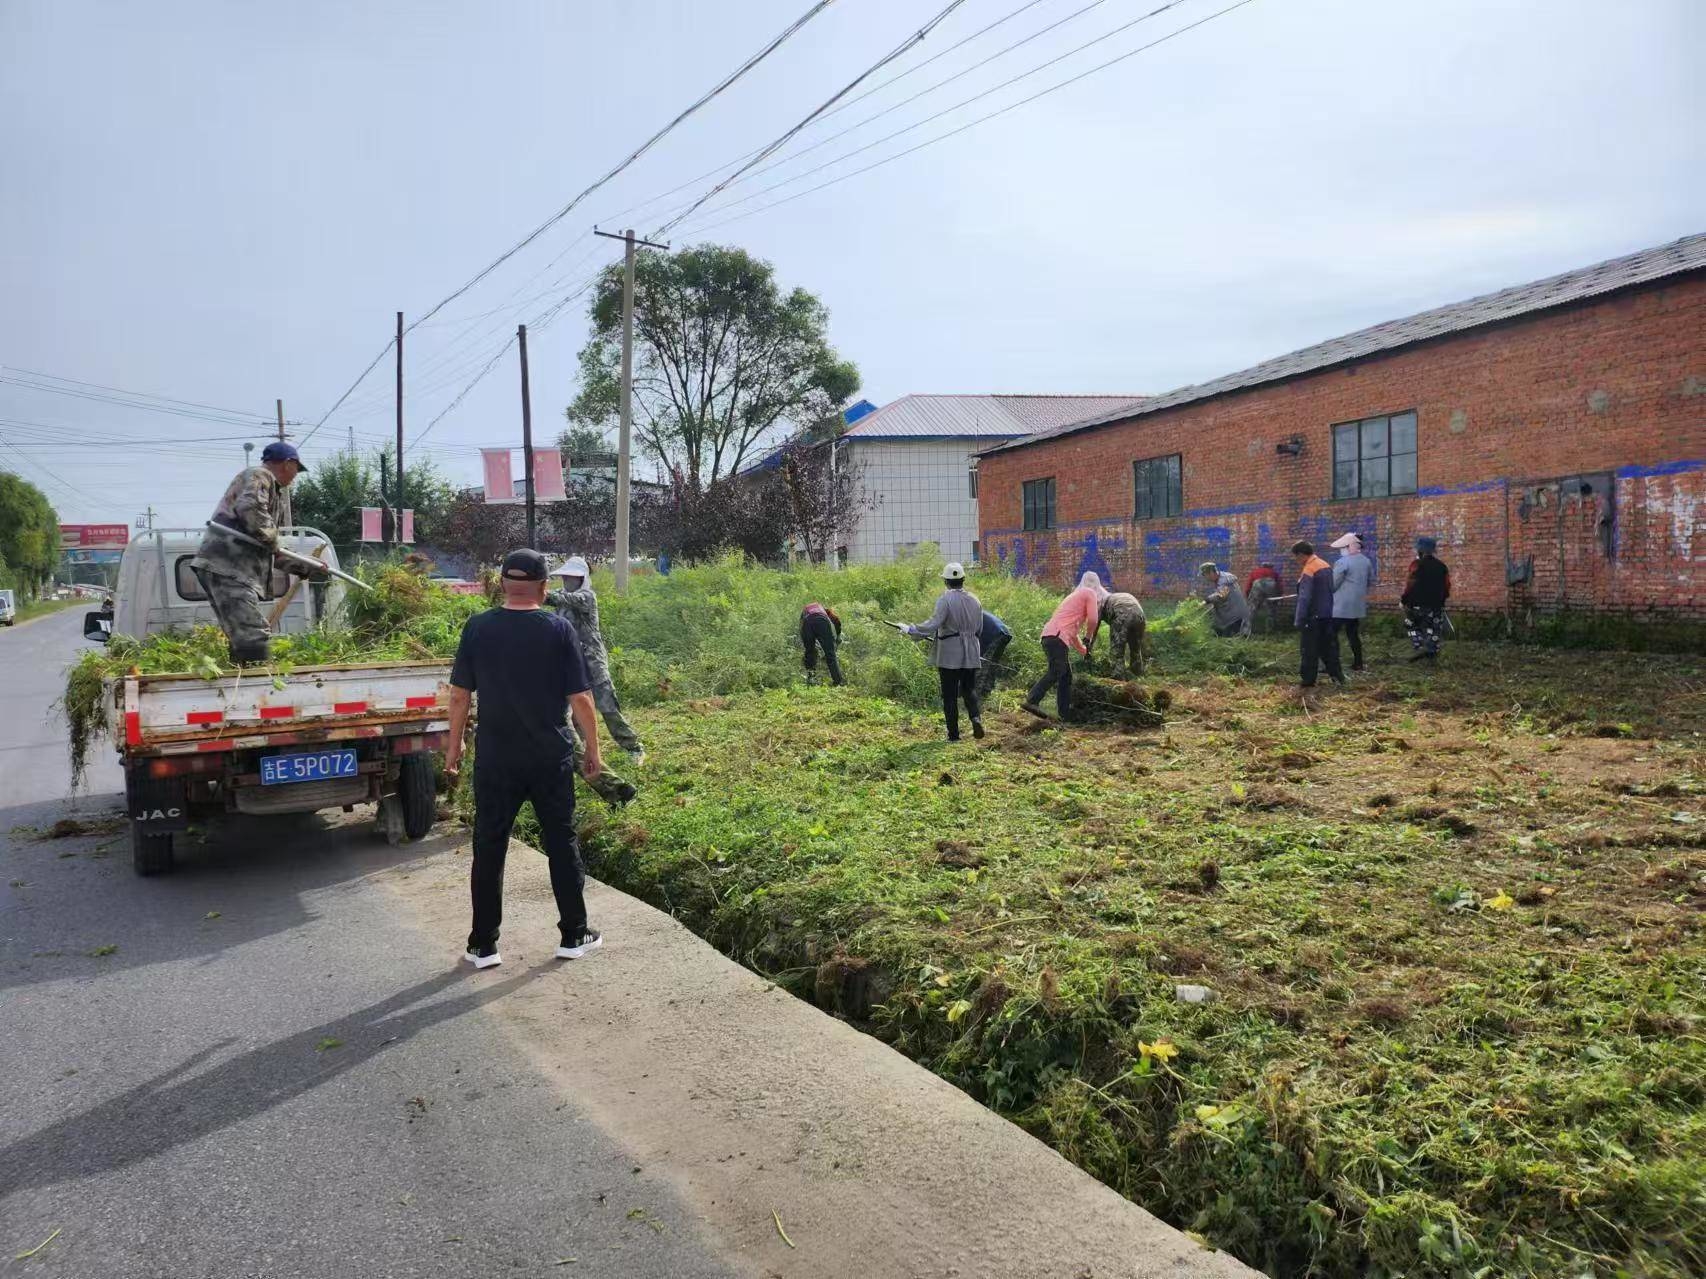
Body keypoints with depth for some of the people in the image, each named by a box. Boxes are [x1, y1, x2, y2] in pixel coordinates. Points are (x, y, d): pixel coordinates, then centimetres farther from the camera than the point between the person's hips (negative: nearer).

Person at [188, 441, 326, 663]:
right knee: (254, 636, -19)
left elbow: (269, 551, 35)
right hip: (226, 567, -11)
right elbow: (249, 508, -22)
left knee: (243, 640, 12)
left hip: (231, 569, 11)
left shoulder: (272, 490, 31)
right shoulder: (259, 475, 1)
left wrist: (306, 569, 33)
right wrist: (272, 539, -9)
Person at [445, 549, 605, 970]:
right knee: (562, 843, 12)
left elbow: (460, 694, 1)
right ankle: (574, 935, 19)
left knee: (489, 848, 10)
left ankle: (483, 945, 16)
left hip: (495, 760, 1)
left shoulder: (477, 628, -4)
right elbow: (580, 699, -7)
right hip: (552, 759, -1)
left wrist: (454, 746, 13)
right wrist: (591, 749, 3)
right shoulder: (559, 629, -7)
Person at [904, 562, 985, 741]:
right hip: (971, 654, 5)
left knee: (950, 695, 3)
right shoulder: (974, 600, 6)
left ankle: (953, 734, 6)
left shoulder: (945, 599, -12)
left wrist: (911, 630, -12)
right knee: (969, 689, 17)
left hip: (949, 654, -5)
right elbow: (979, 629, 11)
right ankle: (976, 717, -8)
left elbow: (933, 624, -21)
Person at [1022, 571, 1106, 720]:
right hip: (1057, 637, -9)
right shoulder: (1090, 593, 7)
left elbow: (1072, 632, 37)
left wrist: (1084, 650, 42)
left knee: (1066, 676, 13)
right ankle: (1030, 701, -27)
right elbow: (1093, 620, -4)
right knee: (1055, 672, -16)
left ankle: (1065, 713, 12)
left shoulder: (1076, 595, 33)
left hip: (1049, 635, 9)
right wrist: (1088, 638, 14)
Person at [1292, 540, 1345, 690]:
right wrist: (1327, 609, 21)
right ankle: (1337, 676, 13)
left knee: (1309, 651, 1)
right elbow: (1330, 590, 15)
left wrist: (1299, 620, -18)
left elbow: (1304, 598, -22)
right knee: (1328, 647, 14)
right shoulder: (1326, 565, 8)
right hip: (1327, 614, 8)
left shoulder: (1308, 570, -19)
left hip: (1313, 616, -8)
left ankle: (1308, 682, 6)